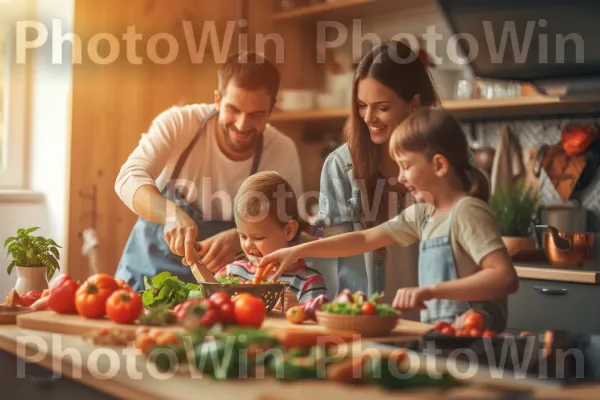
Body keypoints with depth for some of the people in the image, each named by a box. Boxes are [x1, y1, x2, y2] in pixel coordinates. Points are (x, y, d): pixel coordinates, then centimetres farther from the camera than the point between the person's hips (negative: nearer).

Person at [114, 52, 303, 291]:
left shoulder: (282, 153, -12)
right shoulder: (179, 124, -15)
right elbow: (130, 179, -24)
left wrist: (239, 238, -30)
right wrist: (173, 215, -44)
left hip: (217, 280, 1)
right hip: (150, 270, 0)